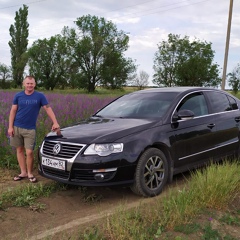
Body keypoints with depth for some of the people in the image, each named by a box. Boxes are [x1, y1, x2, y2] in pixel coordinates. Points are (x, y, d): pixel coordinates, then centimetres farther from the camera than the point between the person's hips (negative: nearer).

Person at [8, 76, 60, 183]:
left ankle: (30, 173, 13)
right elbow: (13, 111, 3)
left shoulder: (40, 96, -5)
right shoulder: (18, 96, 0)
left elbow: (48, 109, -4)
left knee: (29, 152, -5)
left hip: (30, 129, -2)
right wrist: (10, 127, -3)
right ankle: (23, 172, 21)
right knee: (19, 150, 9)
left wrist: (55, 123, -14)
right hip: (17, 127, 2)